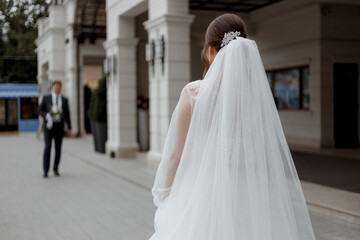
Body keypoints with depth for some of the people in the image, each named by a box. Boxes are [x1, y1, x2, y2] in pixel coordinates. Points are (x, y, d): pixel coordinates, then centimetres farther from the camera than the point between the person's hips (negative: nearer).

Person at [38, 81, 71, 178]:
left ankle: (55, 169, 17)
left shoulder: (64, 100, 7)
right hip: (49, 125, -2)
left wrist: (69, 128, 1)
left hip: (59, 126, 2)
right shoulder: (46, 98, 2)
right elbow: (40, 110, 3)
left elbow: (67, 114, 7)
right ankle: (45, 170, -8)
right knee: (48, 146, -12)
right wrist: (47, 115, -19)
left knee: (58, 148, 3)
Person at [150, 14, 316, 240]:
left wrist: (167, 198, 8)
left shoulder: (193, 92, -9)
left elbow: (177, 155, -5)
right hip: (250, 195, 2)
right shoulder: (259, 92, -4)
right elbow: (270, 154, 0)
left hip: (202, 193, -2)